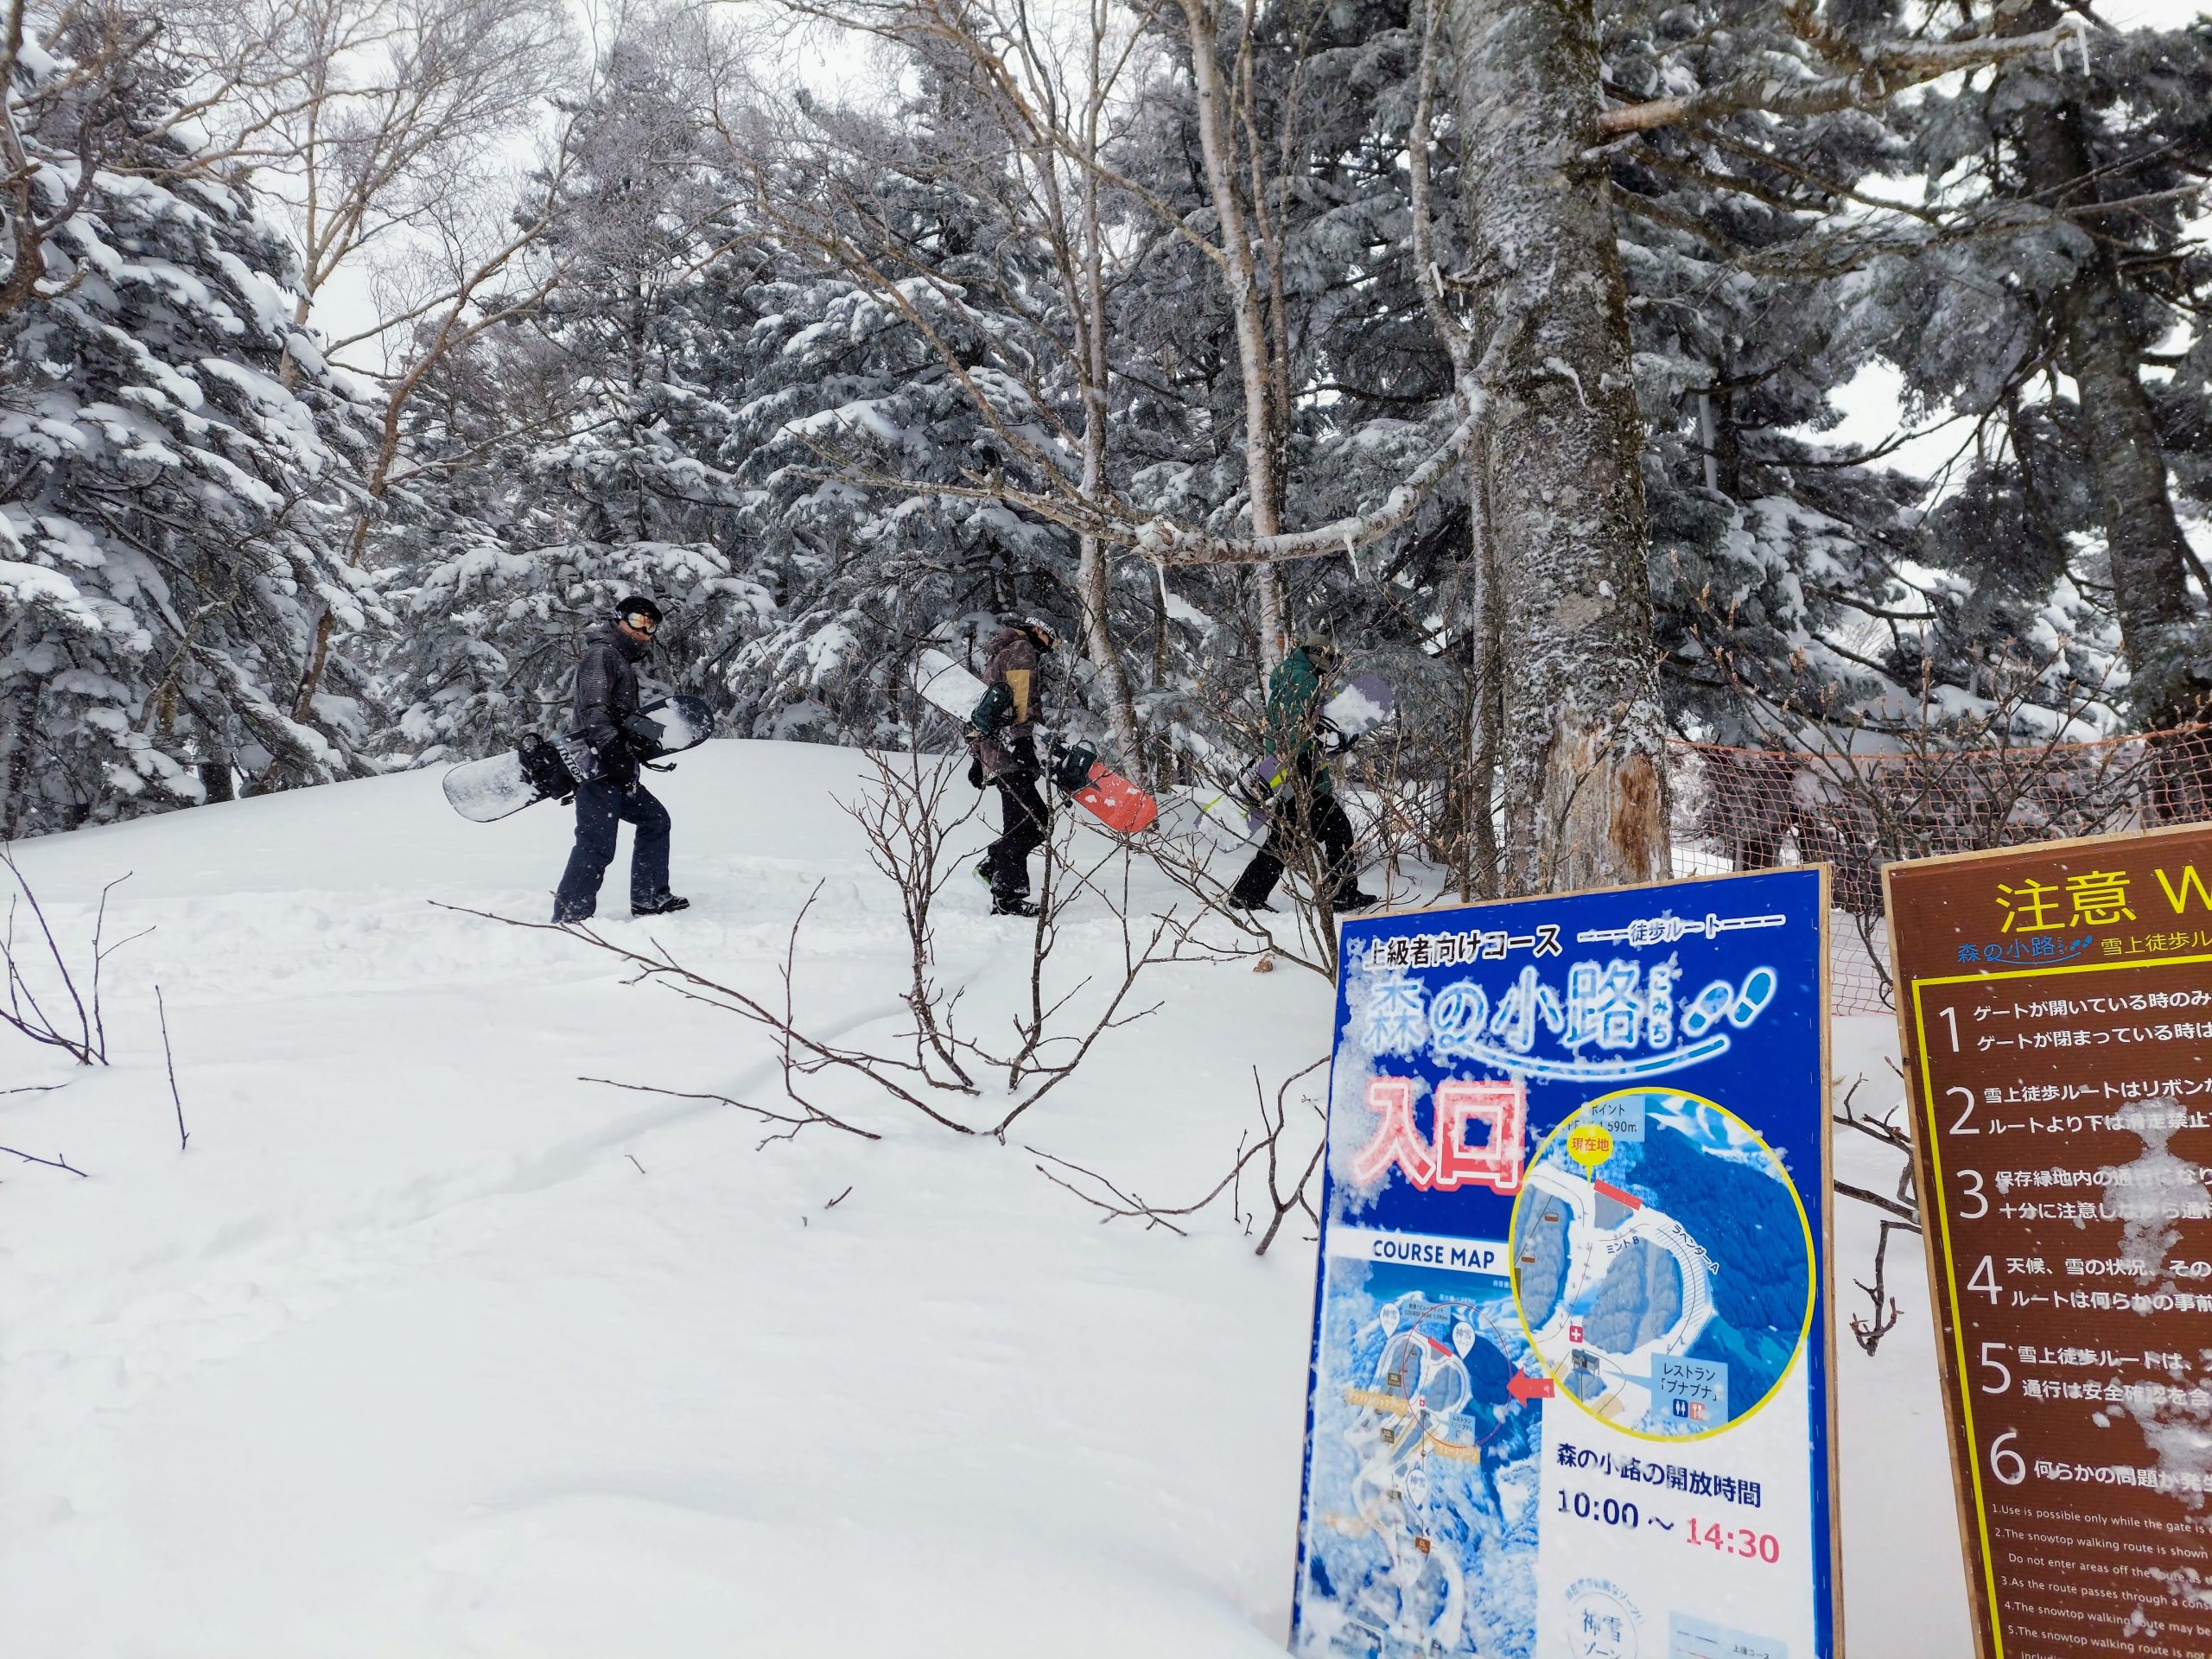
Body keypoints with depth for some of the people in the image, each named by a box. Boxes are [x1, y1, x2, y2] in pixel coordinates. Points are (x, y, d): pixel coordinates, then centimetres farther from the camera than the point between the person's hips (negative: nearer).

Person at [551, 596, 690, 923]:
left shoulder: (625, 662, 23)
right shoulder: (602, 654, -8)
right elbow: (593, 707, -22)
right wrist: (611, 746, -31)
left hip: (615, 767, 11)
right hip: (595, 763, -11)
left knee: (655, 820, 19)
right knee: (597, 845, -14)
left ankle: (649, 900, 25)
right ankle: (570, 918, -11)